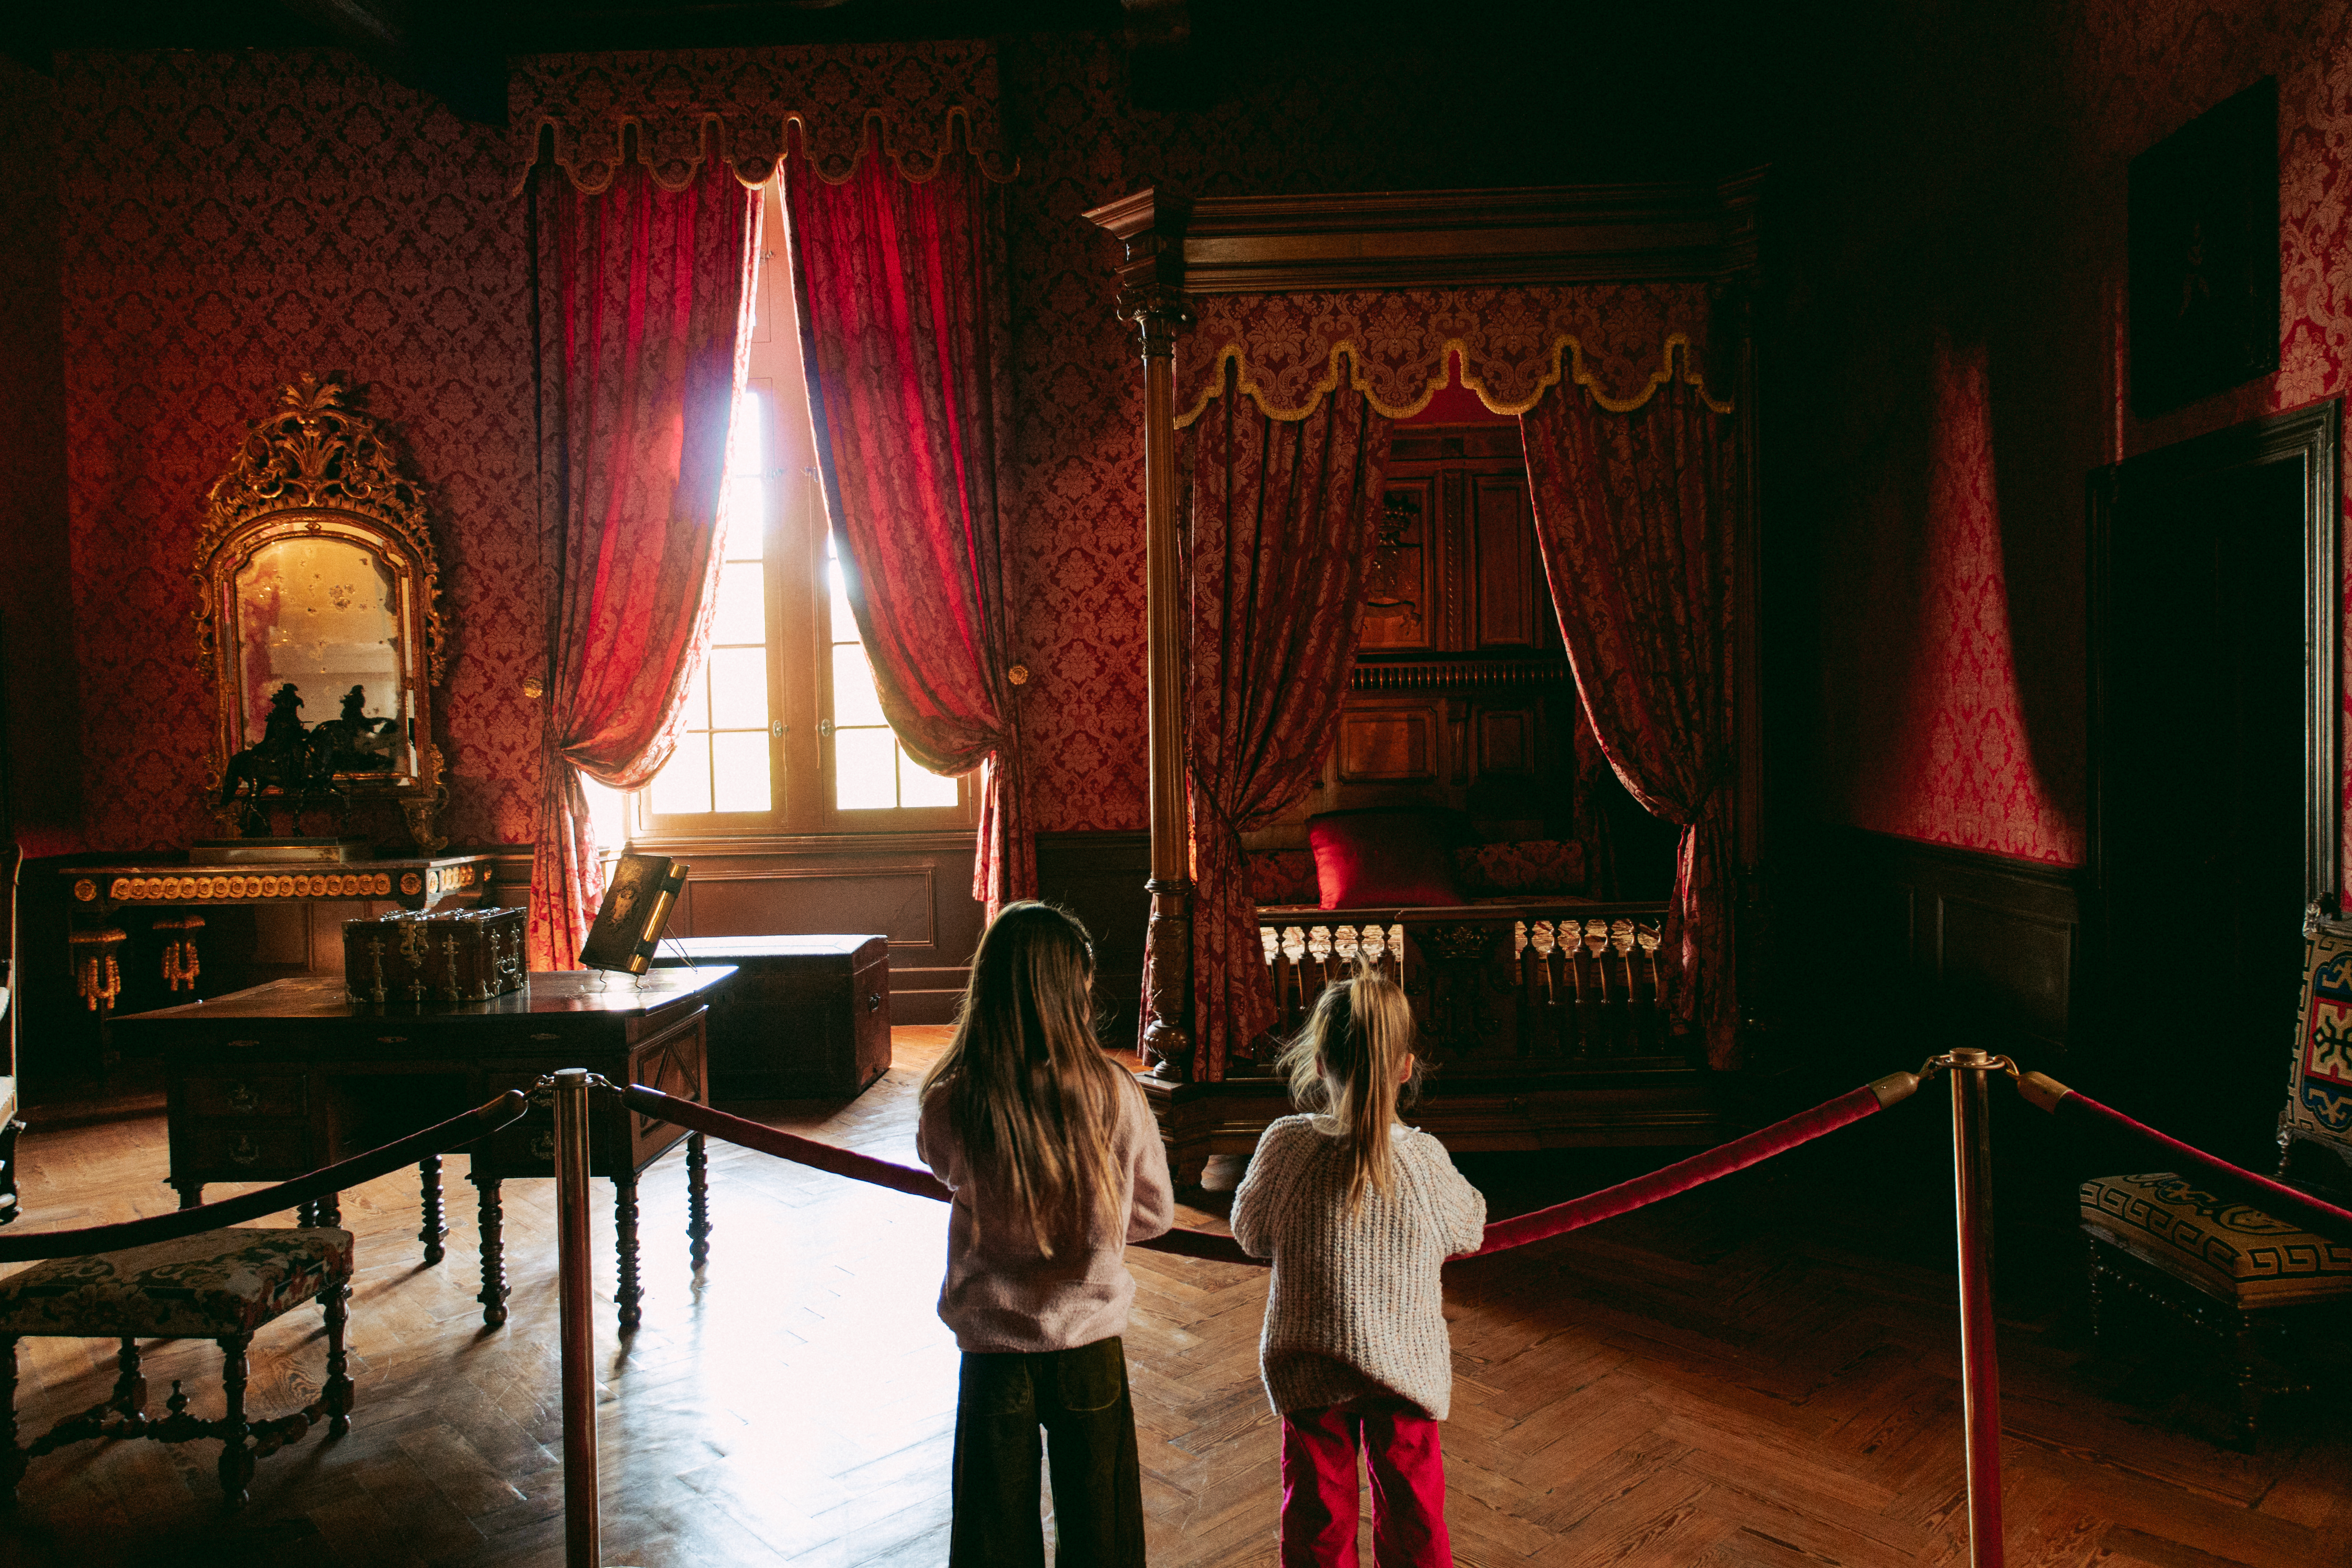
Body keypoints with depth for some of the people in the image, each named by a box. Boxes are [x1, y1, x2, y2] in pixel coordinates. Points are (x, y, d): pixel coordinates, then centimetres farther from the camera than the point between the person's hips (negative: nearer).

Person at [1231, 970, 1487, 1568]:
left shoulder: (1287, 1145, -18)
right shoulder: (1424, 1158, -17)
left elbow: (1251, 1235, -2)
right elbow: (1468, 1231, 3)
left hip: (1310, 1367, 0)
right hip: (1408, 1360, 0)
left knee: (1318, 1517, 18)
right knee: (1412, 1512, 20)